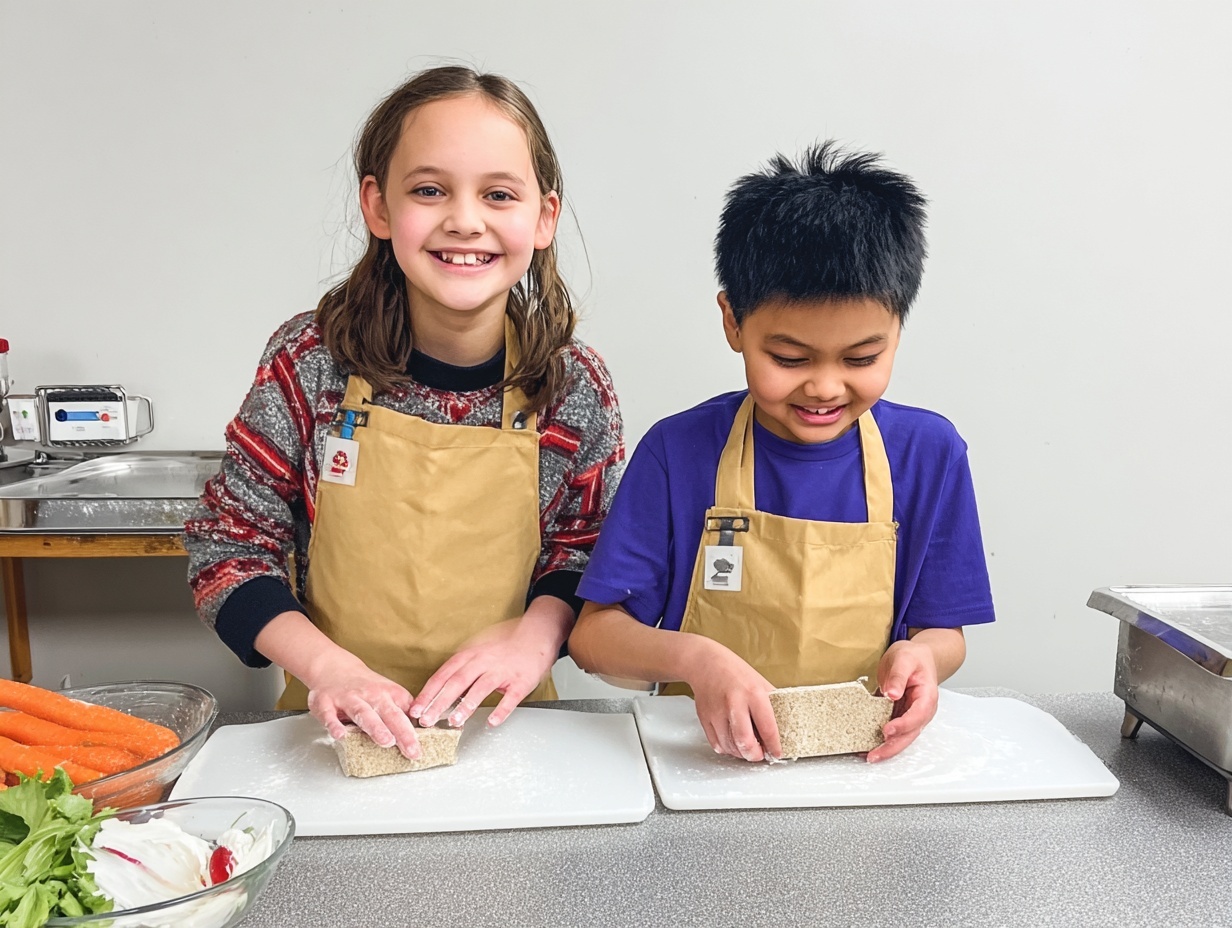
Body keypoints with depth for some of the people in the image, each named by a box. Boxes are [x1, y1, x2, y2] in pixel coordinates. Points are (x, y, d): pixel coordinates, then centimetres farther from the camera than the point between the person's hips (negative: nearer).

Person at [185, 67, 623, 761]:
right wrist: (324, 664, -17)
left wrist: (537, 631, -15)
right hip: (340, 727, 0)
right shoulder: (311, 361, -8)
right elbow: (228, 544, -3)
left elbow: (587, 553, 4)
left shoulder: (577, 388, -7)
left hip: (499, 725, 1)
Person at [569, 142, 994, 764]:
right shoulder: (678, 451, -9)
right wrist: (693, 657, -28)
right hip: (708, 755, -1)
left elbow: (944, 630, 5)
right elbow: (593, 634, -9)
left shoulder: (929, 453, -2)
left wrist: (920, 654, -18)